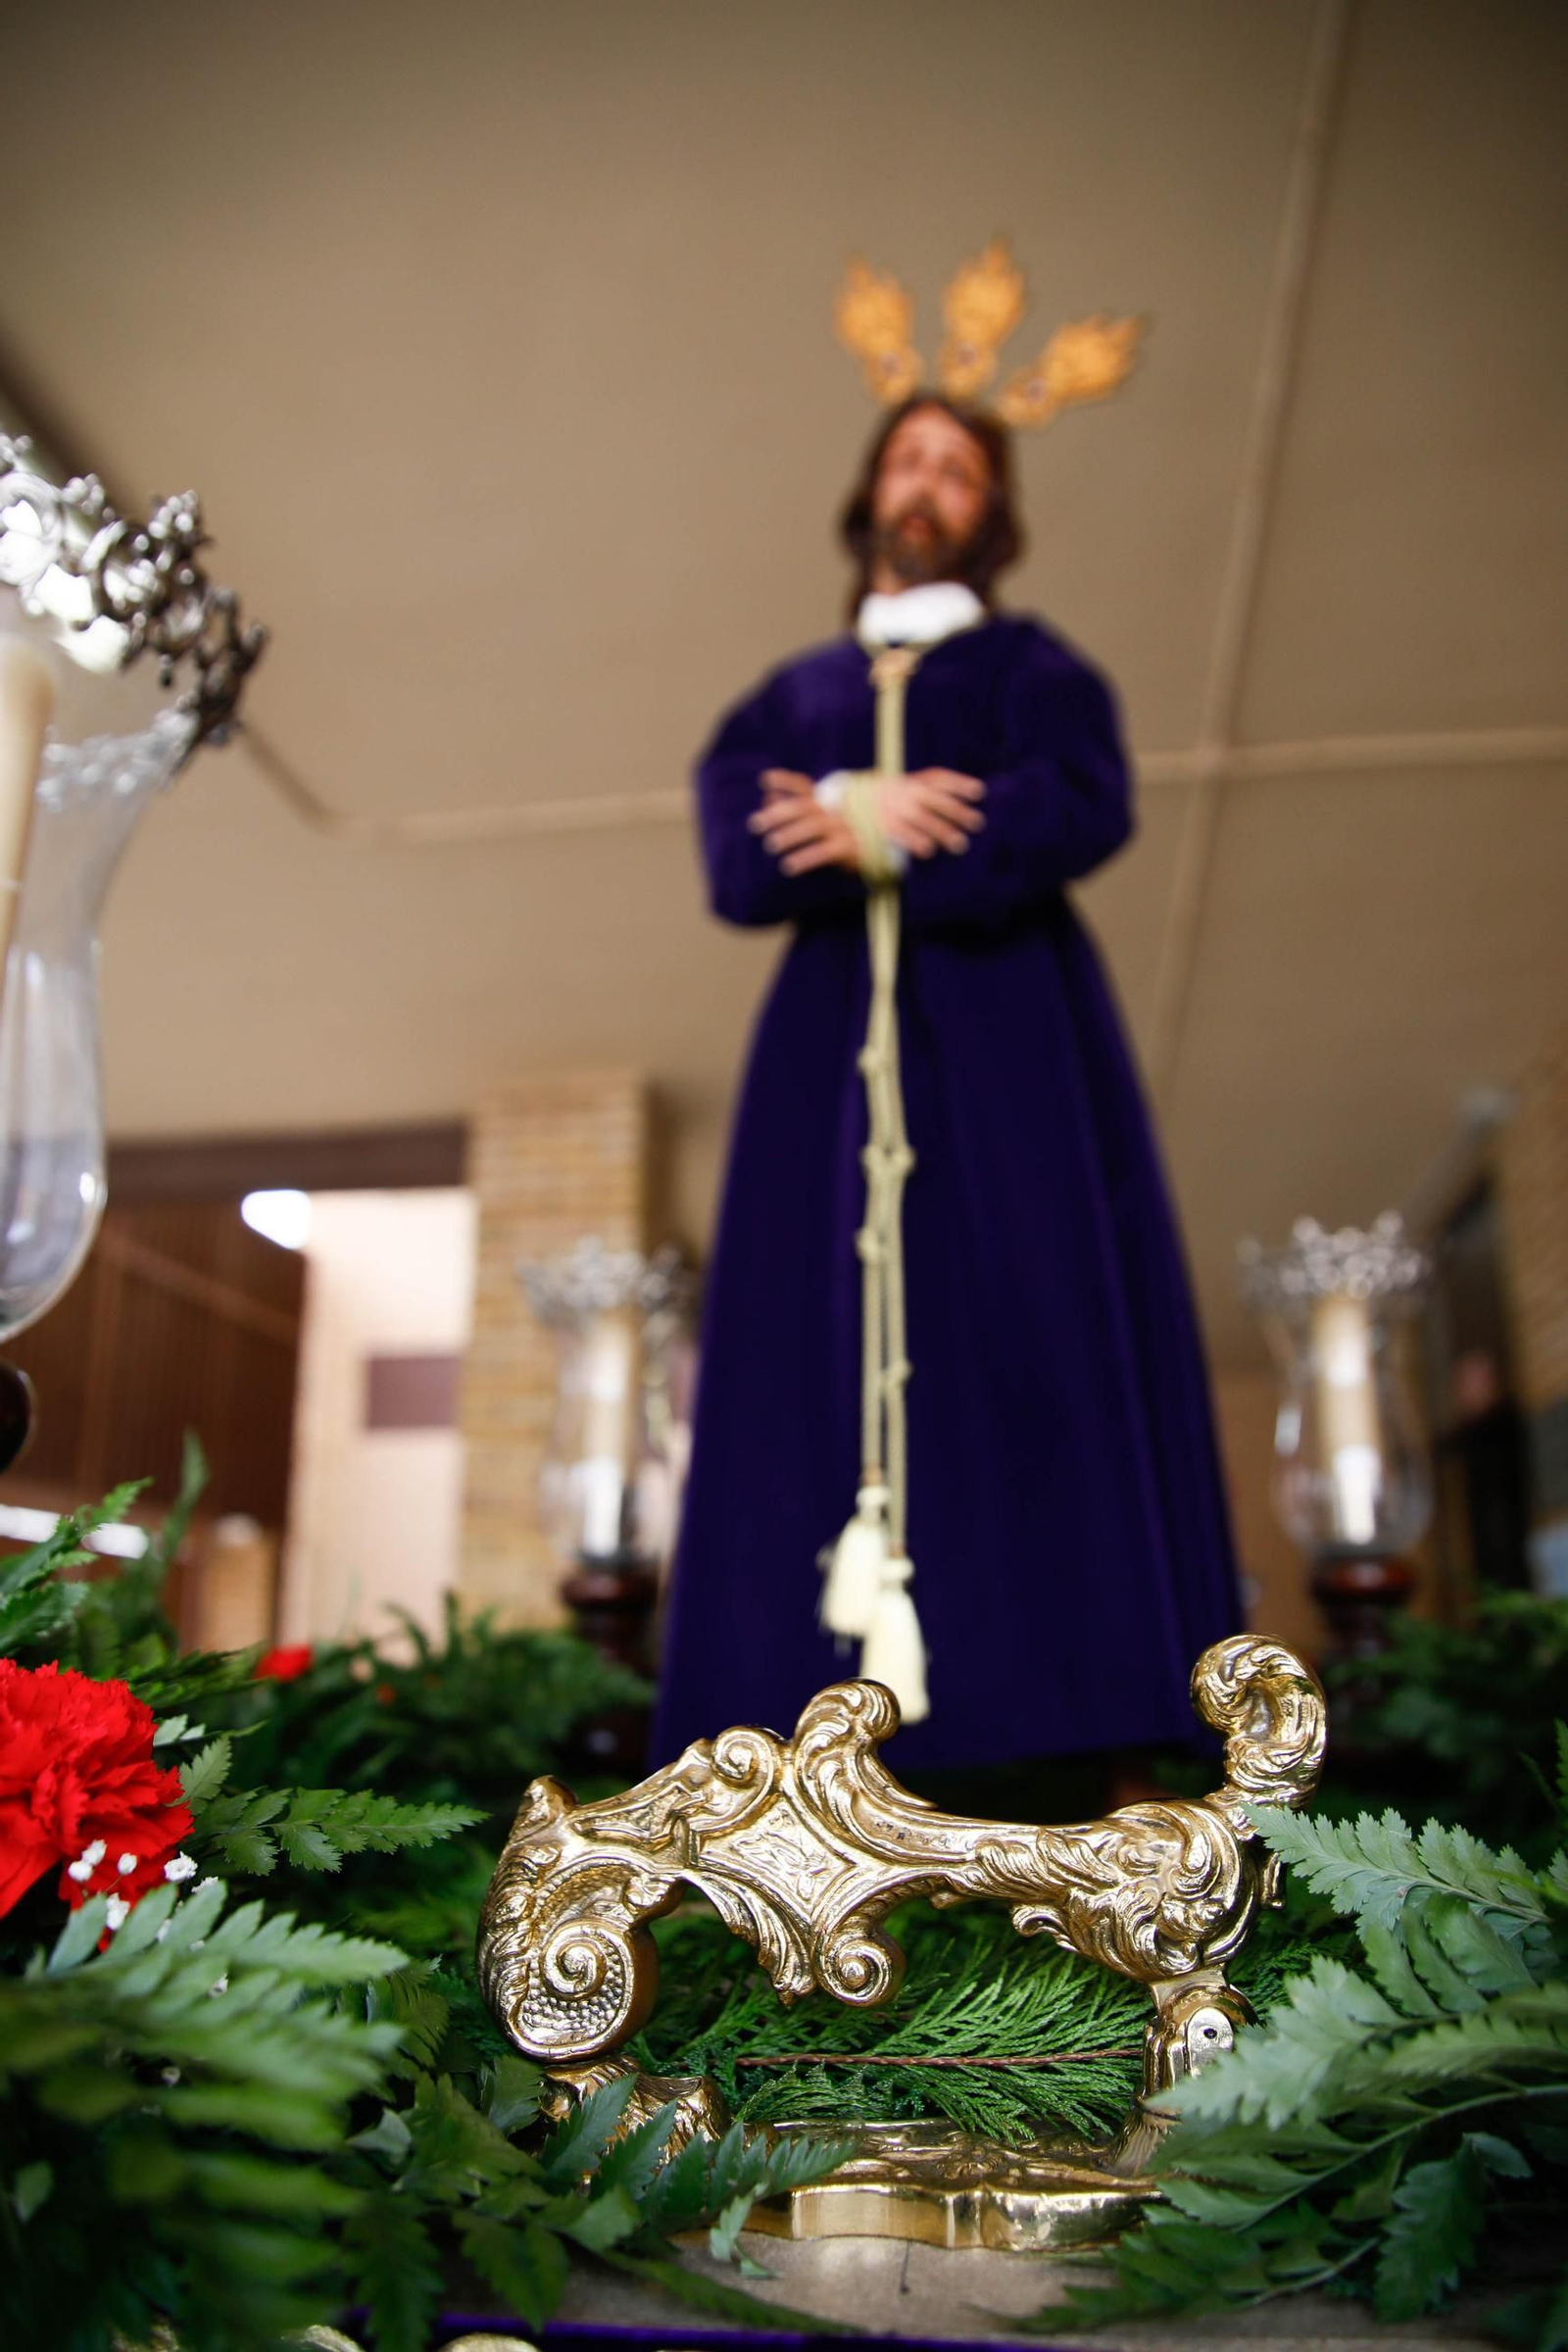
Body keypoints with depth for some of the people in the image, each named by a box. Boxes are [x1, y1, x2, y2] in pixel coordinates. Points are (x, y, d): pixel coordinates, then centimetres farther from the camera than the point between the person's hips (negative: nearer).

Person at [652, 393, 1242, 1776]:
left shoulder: (1036, 668, 18)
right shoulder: (790, 696, 23)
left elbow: (1086, 809, -4)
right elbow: (737, 861, 5)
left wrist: (862, 835, -9)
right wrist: (869, 815, -13)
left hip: (1010, 1034, -2)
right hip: (839, 1039, 2)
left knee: (1038, 1335, -12)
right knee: (831, 1349, -9)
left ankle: (1094, 1732, -12)